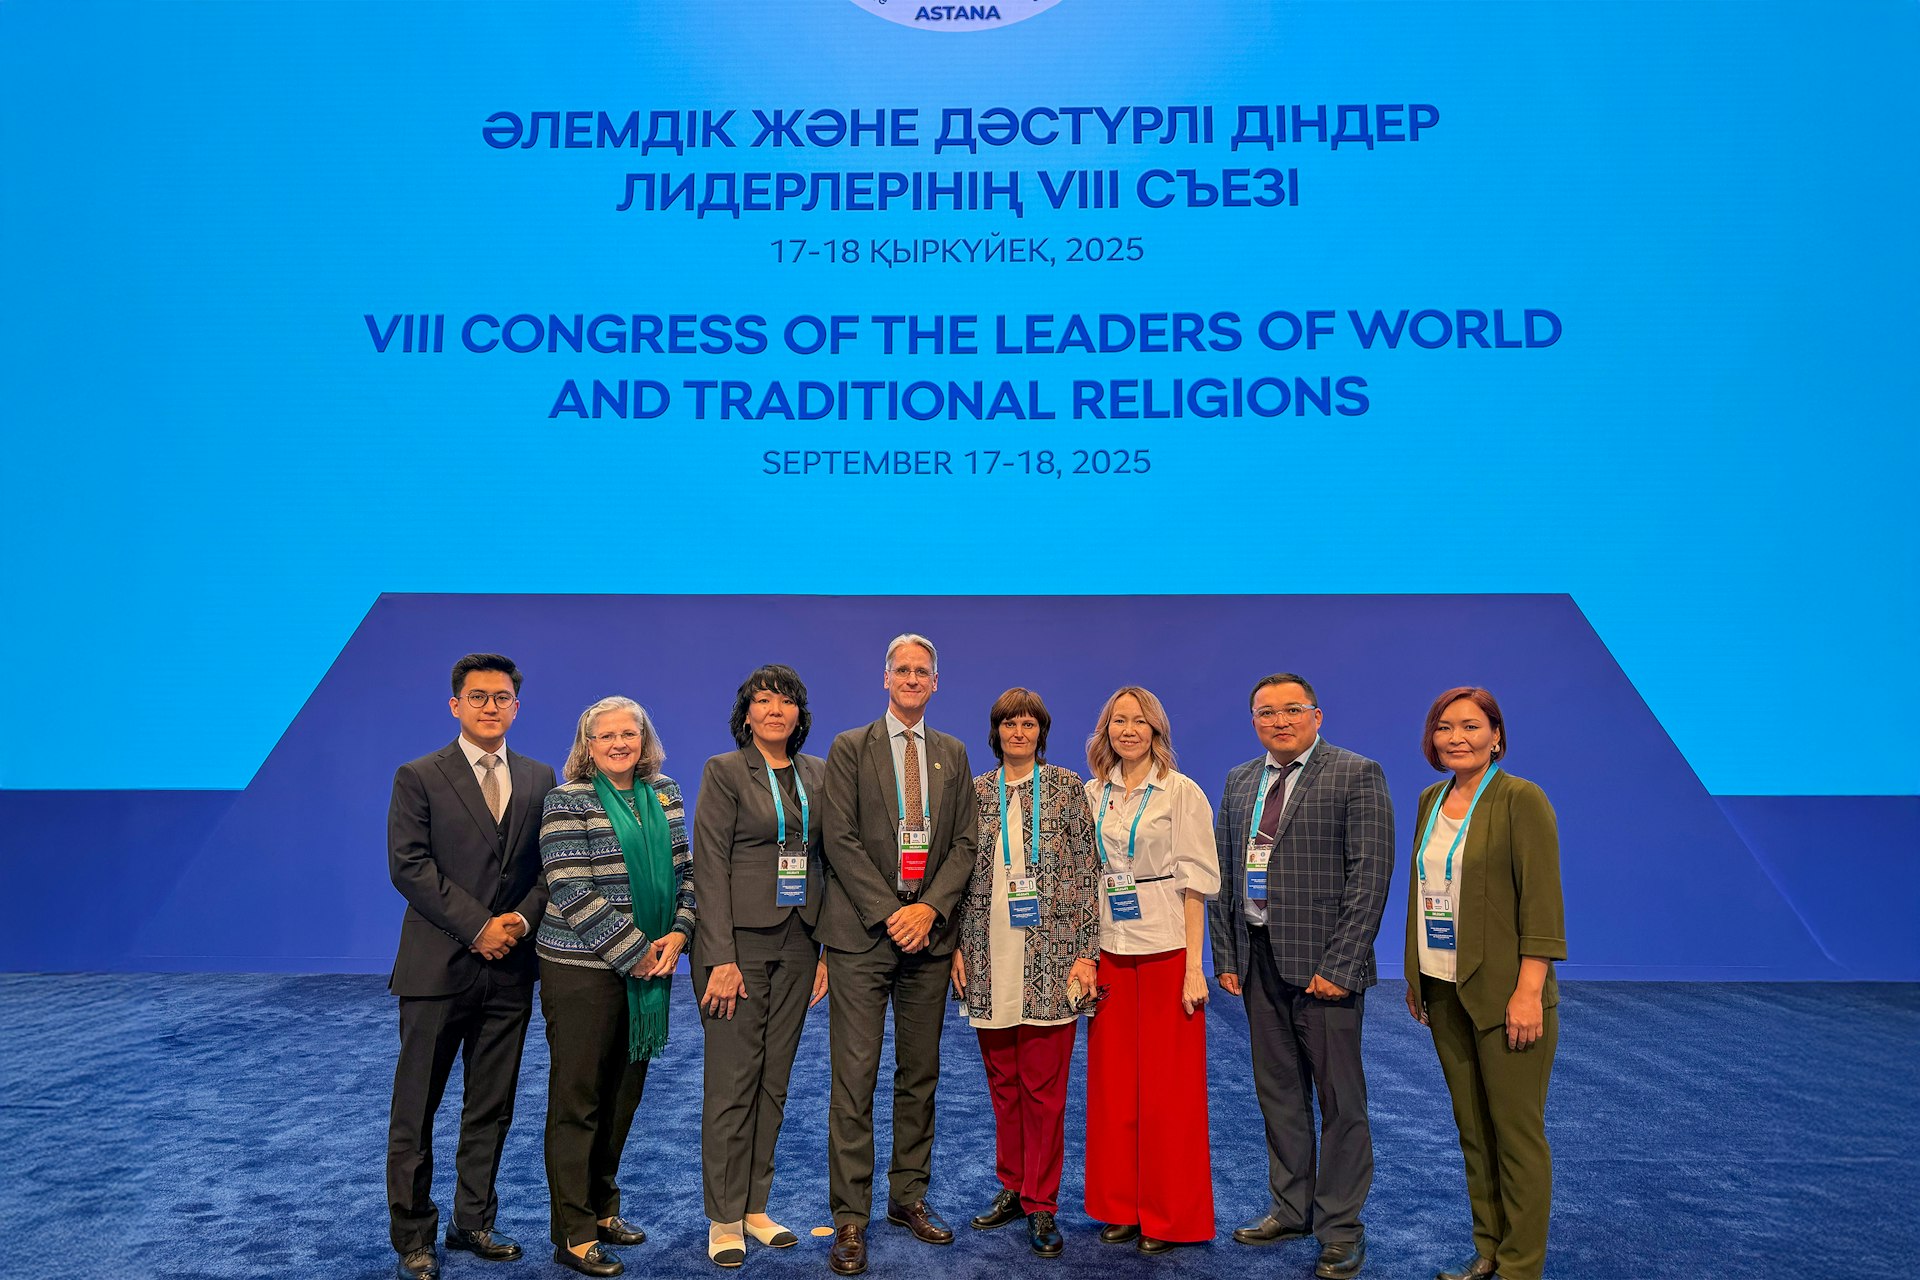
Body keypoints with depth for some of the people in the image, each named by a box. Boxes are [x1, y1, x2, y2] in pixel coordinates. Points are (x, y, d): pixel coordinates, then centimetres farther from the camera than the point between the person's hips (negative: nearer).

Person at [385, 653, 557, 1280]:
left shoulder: (540, 778, 9)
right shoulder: (419, 777, -2)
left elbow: (551, 865, 9)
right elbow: (409, 865, -10)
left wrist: (522, 917, -9)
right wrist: (477, 926, -15)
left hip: (509, 969, 4)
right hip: (438, 967, -3)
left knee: (492, 1110, 12)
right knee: (416, 1112, 6)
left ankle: (474, 1222, 26)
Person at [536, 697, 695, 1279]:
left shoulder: (664, 793, 8)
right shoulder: (568, 800, -9)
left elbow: (683, 870, 11)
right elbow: (571, 891, -15)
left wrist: (676, 935, -5)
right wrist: (633, 951, -15)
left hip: (649, 964, 6)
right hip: (583, 969, -6)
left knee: (624, 1093, 14)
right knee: (577, 1099, 3)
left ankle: (603, 1208, 29)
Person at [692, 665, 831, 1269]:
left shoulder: (818, 774, 10)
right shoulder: (724, 771, -5)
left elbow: (826, 860, 11)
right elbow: (709, 866, -11)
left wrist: (827, 947, 5)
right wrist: (721, 958, -16)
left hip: (797, 942, 5)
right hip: (740, 940, -5)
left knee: (774, 1081, 11)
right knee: (732, 1083, 1)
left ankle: (755, 1207, 24)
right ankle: (724, 1220, 14)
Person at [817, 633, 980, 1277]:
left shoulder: (954, 753, 11)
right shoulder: (849, 748, 1)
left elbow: (964, 842, 7)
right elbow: (840, 839, -6)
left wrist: (930, 907, -8)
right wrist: (889, 913, -12)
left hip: (929, 932, 4)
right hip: (861, 933, -3)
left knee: (921, 1073, 12)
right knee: (854, 1079, -2)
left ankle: (909, 1196, 26)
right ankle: (850, 1217, 7)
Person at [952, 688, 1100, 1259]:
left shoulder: (1068, 788, 2)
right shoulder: (975, 792, 9)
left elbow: (1086, 872, -1)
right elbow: (961, 873, 11)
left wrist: (1085, 952, -6)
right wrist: (958, 945, 4)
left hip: (1049, 955, -3)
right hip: (991, 959, 3)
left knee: (1044, 1086, 0)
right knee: (1002, 1081, 11)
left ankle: (1041, 1206, 12)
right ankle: (1011, 1187, 27)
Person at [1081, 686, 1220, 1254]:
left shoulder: (1181, 792, -4)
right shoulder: (1093, 794, 7)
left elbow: (1194, 882, -7)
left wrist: (1194, 966, -11)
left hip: (1166, 950, -4)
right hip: (1109, 949, 4)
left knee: (1167, 1086, 4)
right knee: (1112, 1083, 10)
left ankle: (1169, 1216, 18)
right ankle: (1121, 1206, 24)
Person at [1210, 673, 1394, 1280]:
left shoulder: (1357, 774, -7)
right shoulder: (1239, 781, 11)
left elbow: (1371, 876, -13)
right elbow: (1224, 872, 12)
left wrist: (1339, 965, -17)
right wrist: (1226, 955, 6)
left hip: (1323, 963, -6)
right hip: (1258, 960, 6)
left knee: (1340, 1098, 5)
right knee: (1277, 1093, 16)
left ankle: (1340, 1229, 18)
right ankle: (1290, 1208, 30)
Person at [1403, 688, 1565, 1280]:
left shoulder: (1521, 800, -11)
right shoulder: (1432, 800, 10)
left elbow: (1542, 901, -15)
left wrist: (1529, 991, -19)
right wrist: (1416, 977, 12)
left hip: (1504, 993, -6)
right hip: (1444, 991, 7)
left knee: (1516, 1133, 3)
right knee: (1471, 1127, 14)